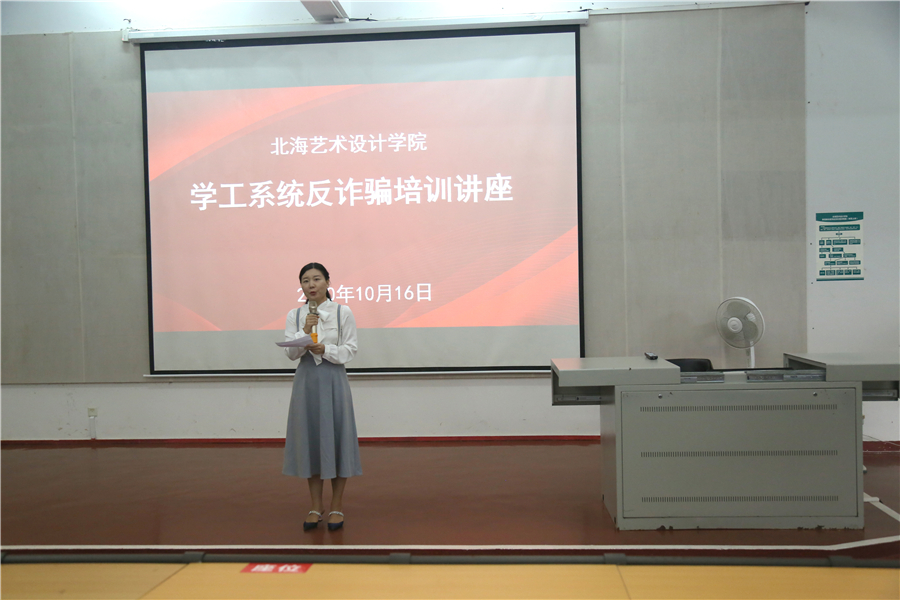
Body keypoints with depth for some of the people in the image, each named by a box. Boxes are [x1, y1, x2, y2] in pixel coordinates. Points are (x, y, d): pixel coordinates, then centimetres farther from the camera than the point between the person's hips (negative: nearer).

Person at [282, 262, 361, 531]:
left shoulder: (343, 312, -1)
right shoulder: (295, 315, 5)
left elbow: (350, 350, -3)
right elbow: (290, 352, -1)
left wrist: (326, 350, -18)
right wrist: (305, 331, -17)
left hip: (333, 380, -2)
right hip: (306, 380, 2)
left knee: (336, 439, 1)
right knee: (309, 441, 6)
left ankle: (336, 506, 15)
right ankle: (316, 506, 19)